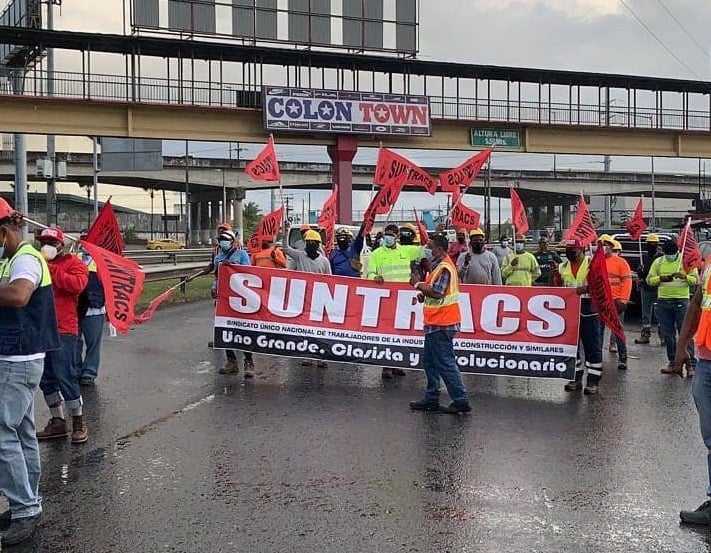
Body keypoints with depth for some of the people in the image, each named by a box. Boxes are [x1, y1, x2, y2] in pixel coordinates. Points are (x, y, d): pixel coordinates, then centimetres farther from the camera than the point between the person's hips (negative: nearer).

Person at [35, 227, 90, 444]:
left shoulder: (73, 263, 0)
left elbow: (77, 284, -20)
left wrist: (51, 269, -18)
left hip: (63, 330, -7)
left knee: (65, 377, -7)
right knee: (46, 379, 11)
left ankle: (79, 422, 7)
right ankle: (57, 422, 22)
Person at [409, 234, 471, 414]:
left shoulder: (444, 267, -16)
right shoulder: (439, 266, 17)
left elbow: (437, 293, -26)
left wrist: (418, 284, -14)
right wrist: (424, 294, 8)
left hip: (441, 324, -11)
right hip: (435, 324, 11)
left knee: (445, 363, -7)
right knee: (430, 362, 15)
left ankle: (461, 401, -2)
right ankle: (431, 399, 22)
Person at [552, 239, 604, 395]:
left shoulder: (592, 263, -4)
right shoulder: (562, 266, 11)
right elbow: (558, 289, 16)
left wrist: (584, 289, -26)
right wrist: (556, 277, -4)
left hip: (588, 311, -5)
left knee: (592, 347, -2)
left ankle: (593, 381, 4)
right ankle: (576, 378, 20)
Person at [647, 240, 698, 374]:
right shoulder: (658, 262, 8)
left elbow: (696, 279, 0)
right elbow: (649, 280, 6)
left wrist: (685, 276, -20)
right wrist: (661, 278, -13)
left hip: (681, 301, -3)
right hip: (663, 302, 3)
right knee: (667, 334, 7)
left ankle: (691, 363, -4)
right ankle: (673, 363, 14)